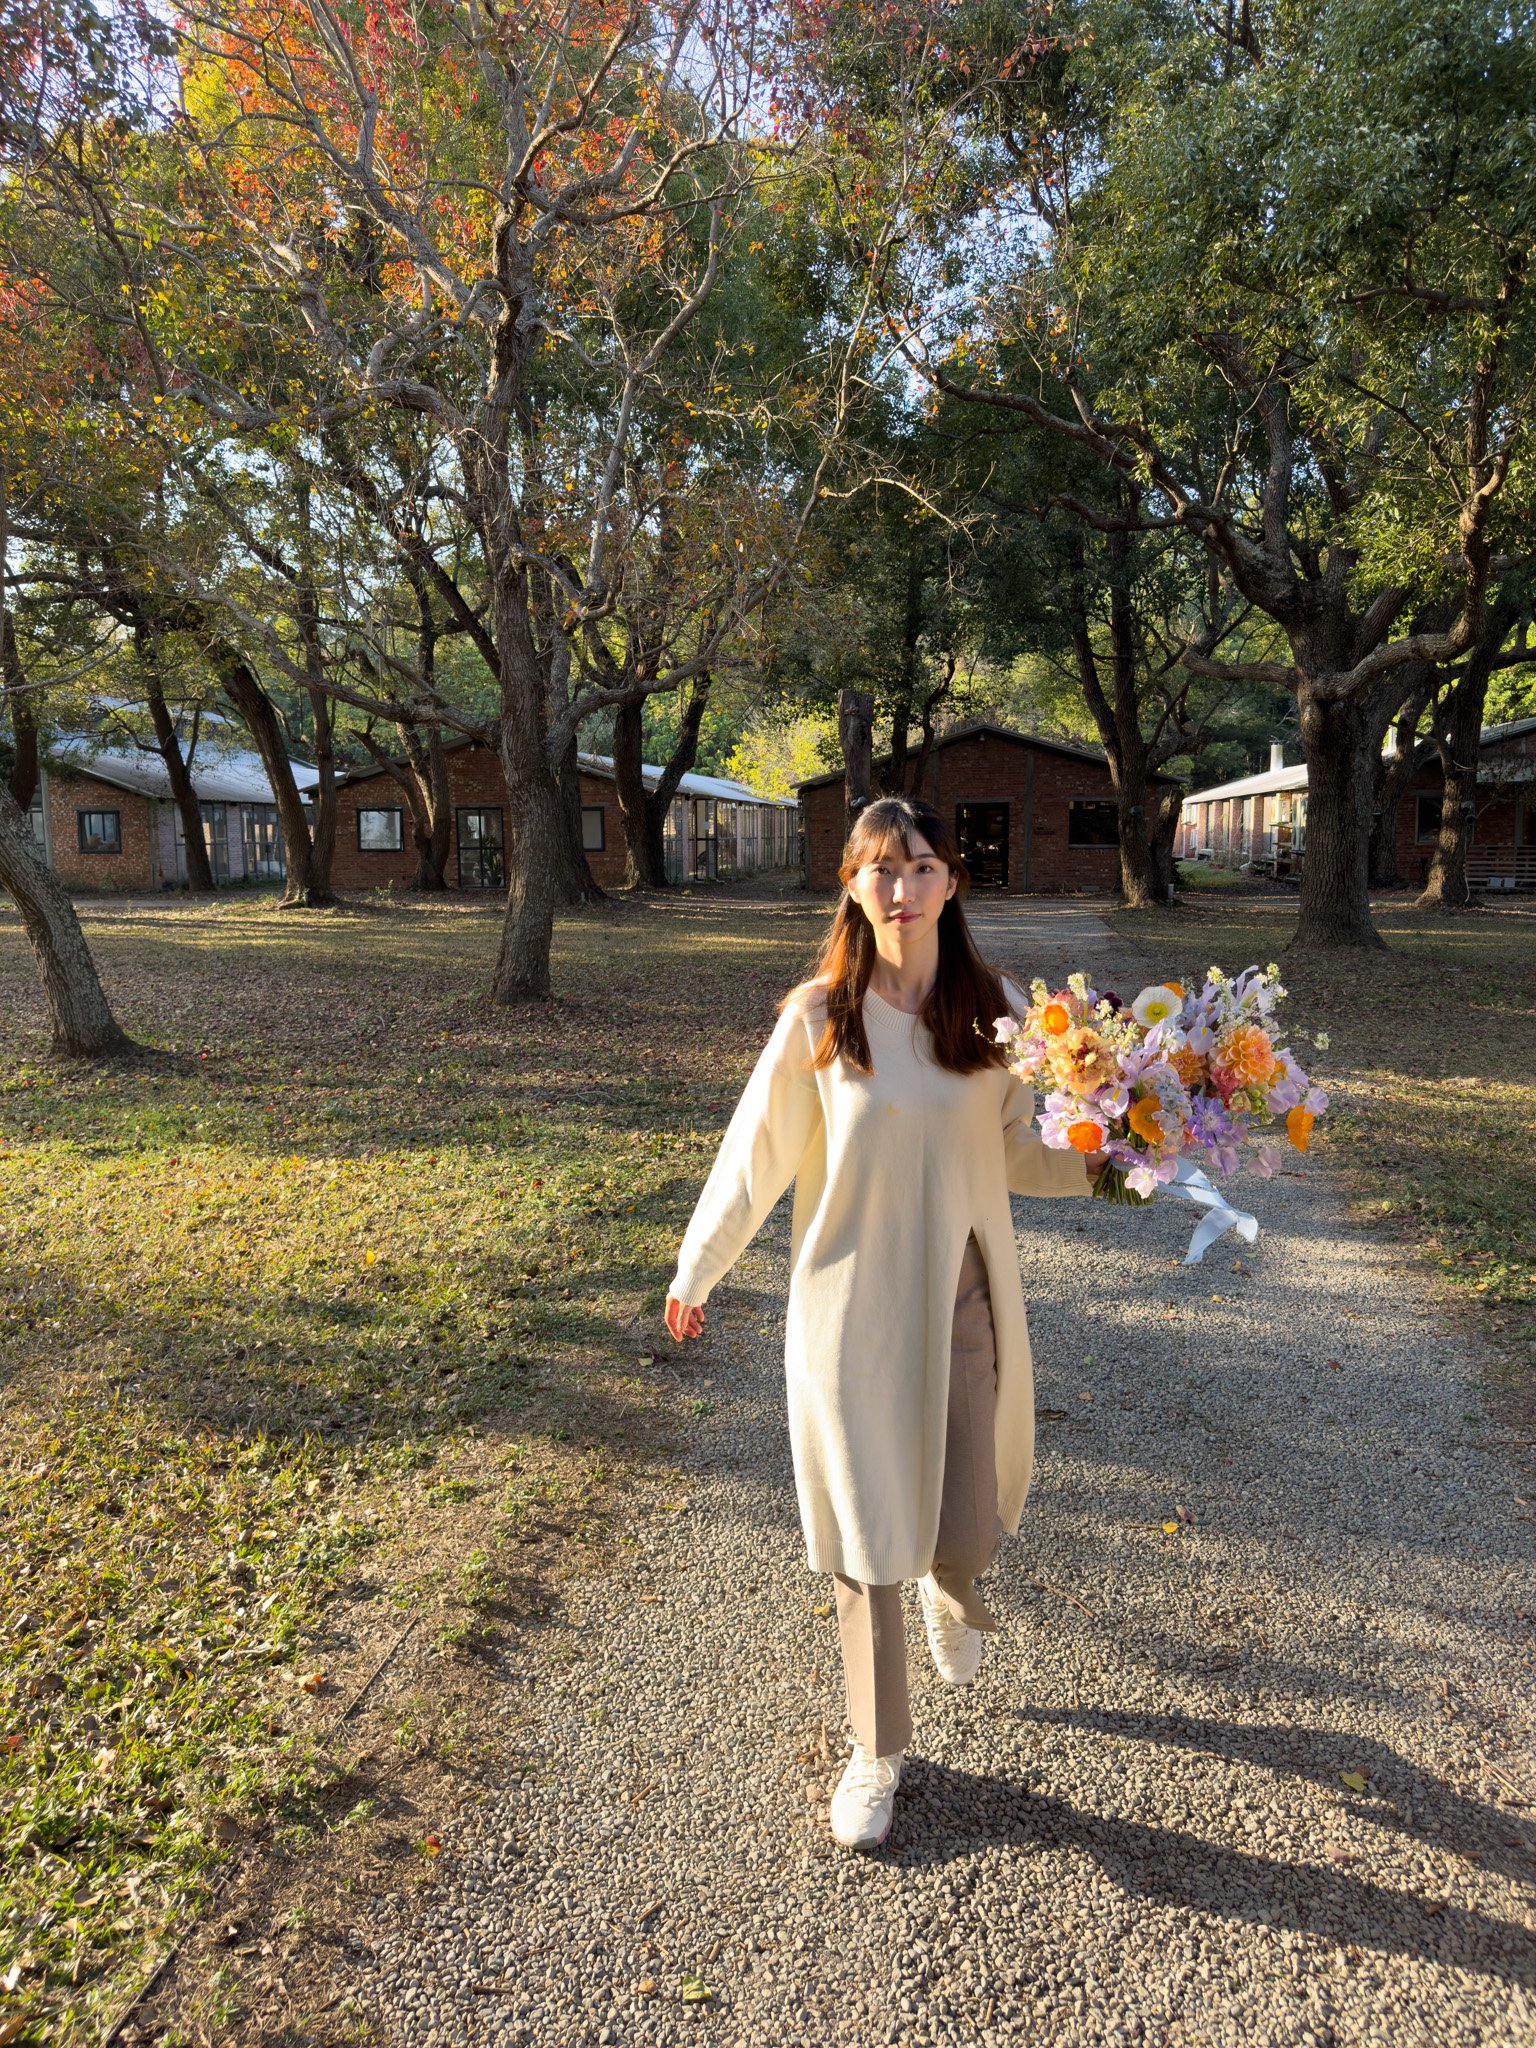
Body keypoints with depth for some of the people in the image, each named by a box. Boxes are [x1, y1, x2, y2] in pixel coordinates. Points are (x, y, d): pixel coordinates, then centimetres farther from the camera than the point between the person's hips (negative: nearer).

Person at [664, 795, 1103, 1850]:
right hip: (851, 1303, -1)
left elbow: (1019, 1150, 6)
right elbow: (759, 1152, 1)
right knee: (868, 1536, 8)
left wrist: (1105, 1160, -12)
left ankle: (953, 1589, 49)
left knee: (969, 1525, 8)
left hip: (962, 1299, 2)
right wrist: (697, 1271, 10)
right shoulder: (819, 1017, -9)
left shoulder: (996, 1010, -4)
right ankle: (880, 1748, 33)